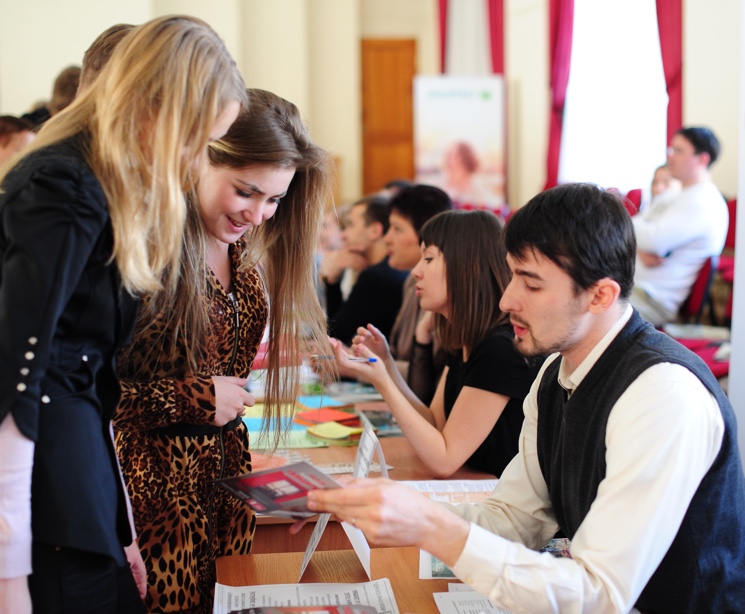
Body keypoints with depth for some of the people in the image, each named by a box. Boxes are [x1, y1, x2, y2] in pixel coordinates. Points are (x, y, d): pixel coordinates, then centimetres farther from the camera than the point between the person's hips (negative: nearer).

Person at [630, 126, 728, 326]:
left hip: (654, 300, -10)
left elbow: (653, 240, -25)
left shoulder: (701, 202, -14)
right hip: (632, 282, 10)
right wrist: (640, 250, -11)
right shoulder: (678, 196, 19)